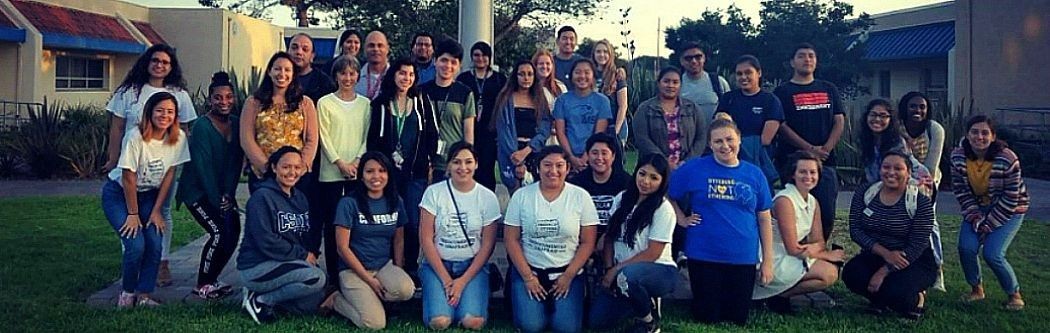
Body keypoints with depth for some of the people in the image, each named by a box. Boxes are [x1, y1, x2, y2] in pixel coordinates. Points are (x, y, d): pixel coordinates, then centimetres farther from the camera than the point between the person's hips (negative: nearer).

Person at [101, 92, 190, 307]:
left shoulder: (178, 138, -13)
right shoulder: (136, 136, -26)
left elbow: (169, 174, -5)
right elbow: (129, 178, -20)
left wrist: (156, 211, -4)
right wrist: (133, 214, -14)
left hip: (148, 194, 4)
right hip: (119, 193, -4)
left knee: (155, 245, -12)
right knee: (136, 244, -18)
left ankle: (143, 295, 5)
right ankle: (127, 292, 7)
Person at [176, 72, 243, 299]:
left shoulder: (237, 124, 1)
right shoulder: (202, 127, -15)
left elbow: (236, 162, -1)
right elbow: (204, 167, -18)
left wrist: (228, 194, -11)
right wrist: (217, 200, -20)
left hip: (224, 190, 6)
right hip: (197, 190, -6)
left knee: (233, 232, -4)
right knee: (219, 232, -17)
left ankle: (211, 280, 15)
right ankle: (202, 285, -1)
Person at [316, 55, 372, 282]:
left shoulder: (365, 104, 10)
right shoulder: (325, 103, 2)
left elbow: (368, 136, 8)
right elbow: (324, 137, -3)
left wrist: (358, 161, -7)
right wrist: (341, 163, -11)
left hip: (358, 173, 2)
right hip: (331, 172, -2)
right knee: (332, 222, 1)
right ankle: (333, 273, 7)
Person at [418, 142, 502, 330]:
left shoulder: (488, 198, -2)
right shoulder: (434, 192, -4)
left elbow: (487, 245, -1)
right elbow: (426, 239, -5)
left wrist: (463, 281, -11)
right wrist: (446, 280, -11)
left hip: (472, 265, 1)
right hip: (438, 264, 0)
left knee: (473, 321, -22)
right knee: (439, 321, -23)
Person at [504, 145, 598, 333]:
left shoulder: (580, 197, -2)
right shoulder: (521, 196, -2)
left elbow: (587, 242, -1)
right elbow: (511, 239, -1)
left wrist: (568, 276, -8)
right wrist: (528, 276, -8)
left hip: (567, 272, 0)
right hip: (528, 270, 0)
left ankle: (557, 306, 15)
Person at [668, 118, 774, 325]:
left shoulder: (754, 174, 3)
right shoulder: (694, 168, -4)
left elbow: (764, 219, 6)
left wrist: (767, 260, 4)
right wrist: (681, 219, -5)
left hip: (744, 258, 2)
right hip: (703, 256, -2)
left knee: (738, 320, 9)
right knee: (707, 319, 5)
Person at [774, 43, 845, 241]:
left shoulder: (829, 90, 17)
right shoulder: (783, 92, 5)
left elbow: (839, 122, 9)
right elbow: (781, 126, -6)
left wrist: (827, 148, -8)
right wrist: (810, 149, -14)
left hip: (825, 162, 3)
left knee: (827, 215, -1)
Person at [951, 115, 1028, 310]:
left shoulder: (1007, 160, -26)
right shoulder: (958, 157, -15)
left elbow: (1010, 199, -19)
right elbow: (961, 191, -5)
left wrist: (989, 224, -17)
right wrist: (975, 218, -14)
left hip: (1008, 210, -4)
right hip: (977, 208, 4)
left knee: (992, 254, -18)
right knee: (966, 247, -16)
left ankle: (1014, 294, 8)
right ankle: (976, 289, 11)